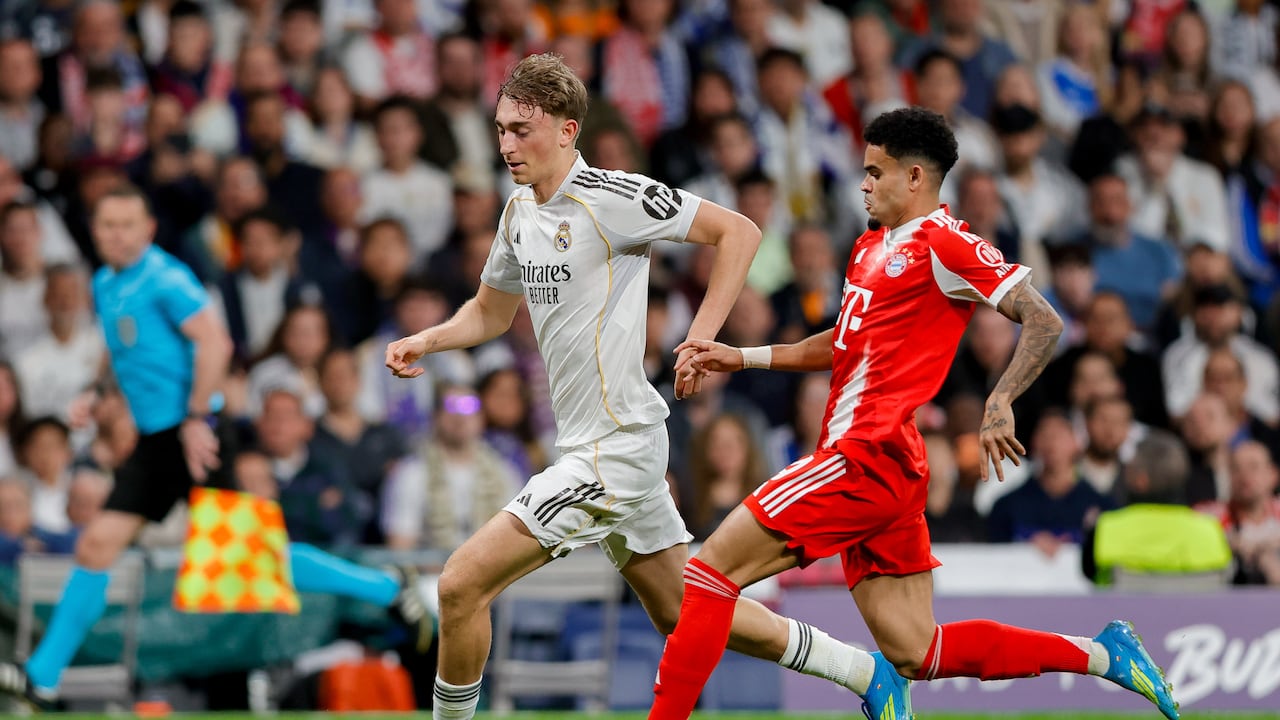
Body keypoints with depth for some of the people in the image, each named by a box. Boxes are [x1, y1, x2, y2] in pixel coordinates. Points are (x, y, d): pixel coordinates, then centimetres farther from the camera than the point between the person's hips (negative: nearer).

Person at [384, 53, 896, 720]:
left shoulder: (611, 197, -16)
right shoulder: (520, 210, 10)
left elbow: (738, 232, -13)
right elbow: (491, 311, 25)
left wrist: (702, 338, -19)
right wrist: (424, 341, 6)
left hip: (614, 451, -9)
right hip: (591, 444, 9)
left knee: (462, 584, -14)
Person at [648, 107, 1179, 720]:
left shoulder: (942, 244, -7)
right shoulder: (872, 245, 21)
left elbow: (1044, 322, -13)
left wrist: (999, 404, -27)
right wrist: (739, 358, 24)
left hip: (868, 459, -10)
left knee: (710, 569, -11)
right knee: (914, 653, 6)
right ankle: (1101, 654, 11)